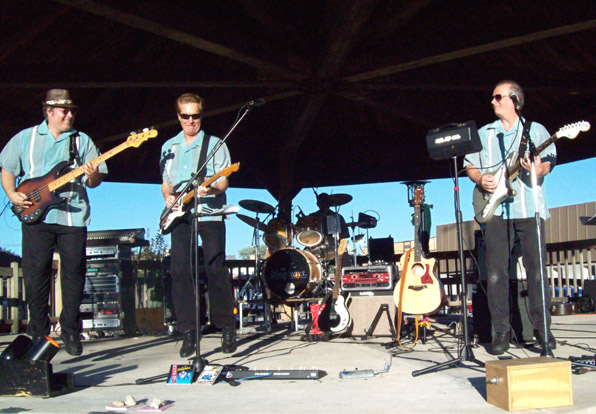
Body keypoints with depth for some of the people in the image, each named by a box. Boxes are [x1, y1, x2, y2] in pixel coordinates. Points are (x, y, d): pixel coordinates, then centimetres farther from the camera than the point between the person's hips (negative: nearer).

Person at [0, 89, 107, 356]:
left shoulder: (82, 141, 11)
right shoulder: (25, 138, 12)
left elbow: (94, 181, 7)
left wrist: (92, 176, -16)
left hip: (73, 216, 0)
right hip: (36, 215, 0)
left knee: (74, 275, -1)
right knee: (35, 274, 1)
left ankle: (71, 332, 12)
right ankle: (38, 333, 13)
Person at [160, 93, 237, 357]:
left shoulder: (215, 144, 5)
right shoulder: (169, 147, 17)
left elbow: (223, 181, -2)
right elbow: (166, 182, 20)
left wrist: (211, 189, -24)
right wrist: (168, 196, -2)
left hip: (210, 213, -3)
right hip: (180, 216, 4)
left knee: (216, 269, -8)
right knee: (180, 271, -4)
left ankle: (227, 328, 5)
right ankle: (188, 333, 3)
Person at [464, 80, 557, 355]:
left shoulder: (535, 130, 12)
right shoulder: (483, 134, 18)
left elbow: (548, 161, 3)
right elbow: (470, 166, 16)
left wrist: (539, 169, -20)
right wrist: (480, 179, -5)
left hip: (530, 209, -1)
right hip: (496, 210, 2)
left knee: (537, 269, -2)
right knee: (496, 272, -3)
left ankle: (541, 327, 9)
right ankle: (501, 330, 4)